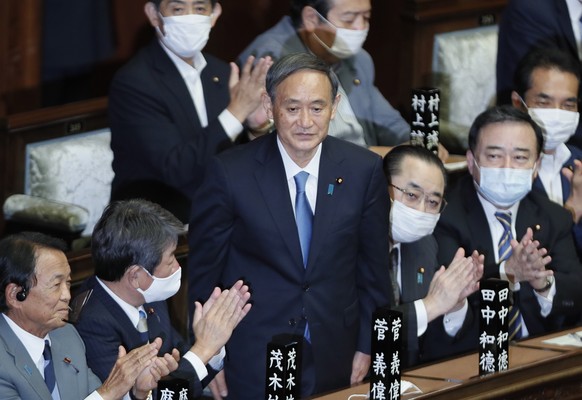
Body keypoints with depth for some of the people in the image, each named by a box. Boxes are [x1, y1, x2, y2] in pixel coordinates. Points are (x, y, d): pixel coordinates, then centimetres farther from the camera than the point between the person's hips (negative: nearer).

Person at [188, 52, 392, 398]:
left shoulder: (364, 170, -4)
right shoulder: (230, 173, -11)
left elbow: (373, 268, 5)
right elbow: (203, 274, -3)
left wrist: (367, 347, 6)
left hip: (334, 366, 2)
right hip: (251, 365, -2)